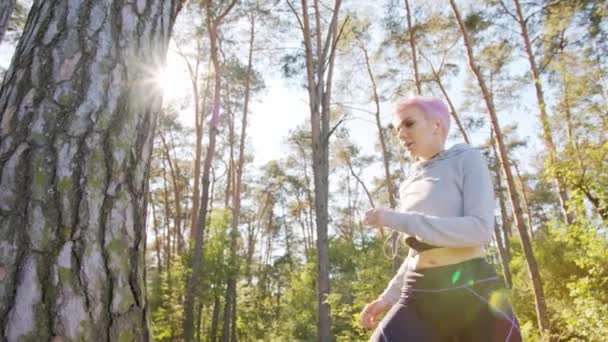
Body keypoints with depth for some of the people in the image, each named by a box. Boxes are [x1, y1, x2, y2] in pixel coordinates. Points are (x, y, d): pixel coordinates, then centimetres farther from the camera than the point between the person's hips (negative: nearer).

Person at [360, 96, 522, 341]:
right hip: (420, 295, 5)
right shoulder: (411, 185, 17)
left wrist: (399, 220, -18)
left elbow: (480, 229, -14)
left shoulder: (467, 159, 0)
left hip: (473, 292, -4)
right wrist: (388, 297, 13)